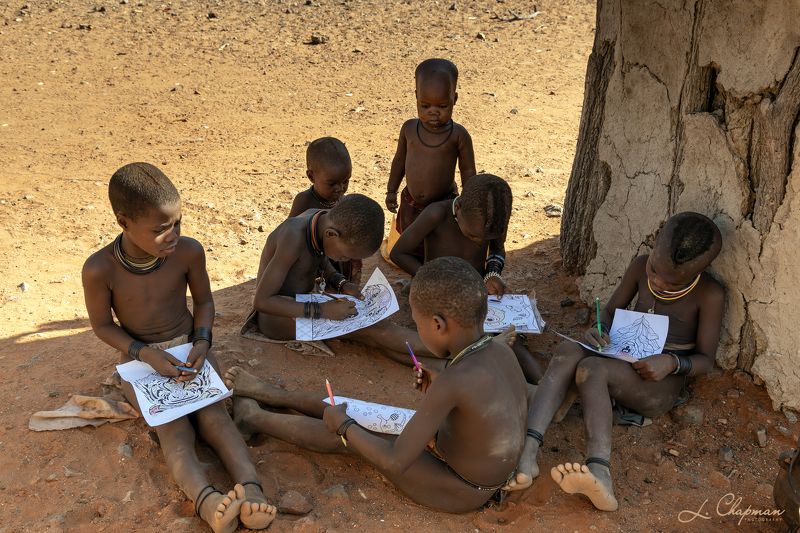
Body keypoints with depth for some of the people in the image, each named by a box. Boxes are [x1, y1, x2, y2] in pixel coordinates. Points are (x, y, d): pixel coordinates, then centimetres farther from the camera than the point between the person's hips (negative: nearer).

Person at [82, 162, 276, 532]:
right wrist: (146, 353, -21)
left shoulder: (189, 252, -15)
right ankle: (207, 502, -50)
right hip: (140, 356, -2)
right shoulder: (100, 269, -20)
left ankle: (250, 491, -43)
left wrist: (202, 341, -15)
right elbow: (103, 325, -7)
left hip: (188, 347, 2)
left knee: (213, 412, -24)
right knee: (172, 425, -26)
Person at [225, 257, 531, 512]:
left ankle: (254, 418, 27)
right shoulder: (503, 352, -12)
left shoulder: (452, 382, -35)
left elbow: (395, 463, -31)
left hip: (461, 491, -7)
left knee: (343, 436, 2)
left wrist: (344, 426, -14)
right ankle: (272, 396, 33)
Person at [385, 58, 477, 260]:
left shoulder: (458, 135, -15)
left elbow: (468, 171, -7)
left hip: (444, 205, -3)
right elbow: (400, 160, 8)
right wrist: (391, 190, 11)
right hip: (411, 205, 3)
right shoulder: (409, 129, -7)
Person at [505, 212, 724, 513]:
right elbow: (611, 311, 11)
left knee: (592, 367, -36)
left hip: (660, 385, -4)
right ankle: (527, 453, -48)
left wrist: (672, 362, -29)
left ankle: (600, 472, -55)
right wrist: (599, 331, -12)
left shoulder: (709, 295, -11)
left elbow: (706, 360, -8)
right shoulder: (640, 267, 1)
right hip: (624, 362, 5)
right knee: (568, 351, -30)